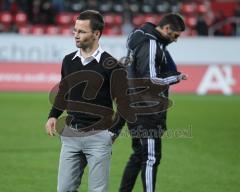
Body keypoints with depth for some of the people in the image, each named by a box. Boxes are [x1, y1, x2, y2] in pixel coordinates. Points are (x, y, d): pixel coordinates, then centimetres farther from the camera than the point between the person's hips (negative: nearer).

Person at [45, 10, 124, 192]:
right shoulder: (68, 60, 8)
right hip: (70, 135, 5)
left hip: (98, 136, -5)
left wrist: (113, 132, -8)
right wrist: (53, 116, 8)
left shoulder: (110, 64, -8)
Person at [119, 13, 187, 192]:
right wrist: (177, 78, -10)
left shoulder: (142, 38, 13)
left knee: (139, 154, 17)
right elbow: (151, 79, -23)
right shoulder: (151, 45, -18)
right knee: (151, 157, -6)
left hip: (136, 109, 10)